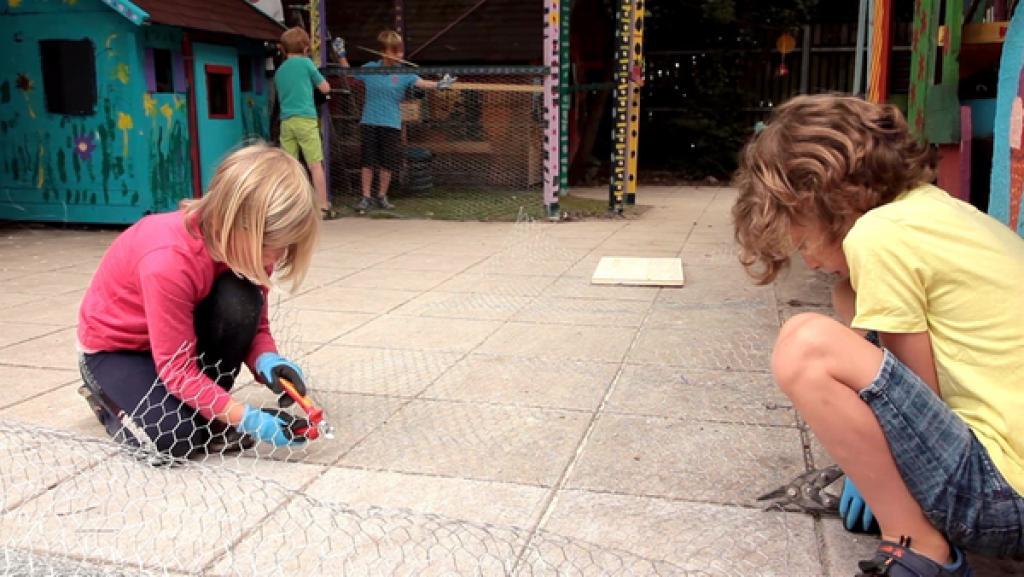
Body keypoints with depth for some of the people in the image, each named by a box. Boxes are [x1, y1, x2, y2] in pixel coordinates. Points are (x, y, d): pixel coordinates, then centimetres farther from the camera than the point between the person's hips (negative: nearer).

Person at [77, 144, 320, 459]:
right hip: (114, 347, -5)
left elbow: (253, 323, -9)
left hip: (185, 335, 5)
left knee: (241, 300, -28)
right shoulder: (168, 262, -39)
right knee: (178, 438, -26)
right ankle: (107, 396, 7)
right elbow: (177, 369, -32)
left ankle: (205, 411, -5)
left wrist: (266, 359, -32)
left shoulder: (245, 244, -19)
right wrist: (247, 419, -37)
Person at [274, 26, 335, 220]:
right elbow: (325, 88, 7)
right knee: (316, 164, -2)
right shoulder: (305, 63, 1)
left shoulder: (279, 71, 17)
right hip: (305, 119, -5)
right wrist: (313, 80, 26)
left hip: (286, 121, 5)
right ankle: (324, 208, -2)